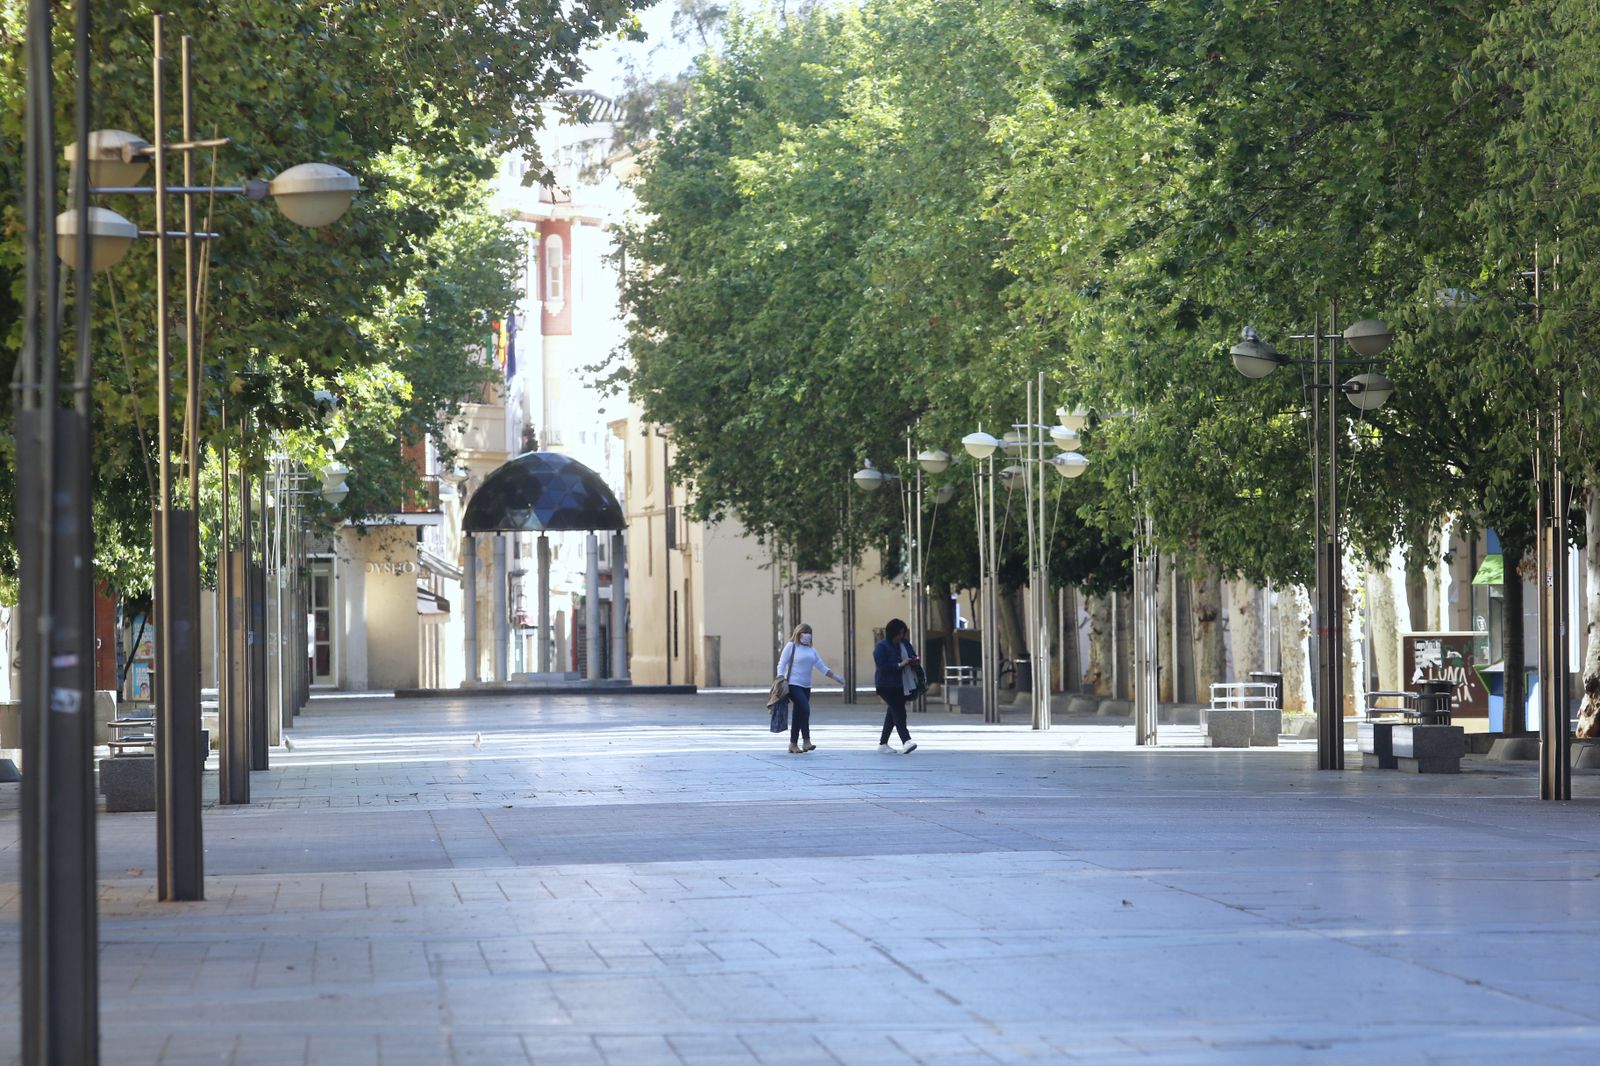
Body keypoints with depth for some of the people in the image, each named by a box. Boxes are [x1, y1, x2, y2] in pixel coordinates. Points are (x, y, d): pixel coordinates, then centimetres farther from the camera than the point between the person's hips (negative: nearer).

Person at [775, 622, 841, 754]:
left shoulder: (811, 650, 15)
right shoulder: (791, 646, -3)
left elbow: (821, 666, 18)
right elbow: (781, 664, -5)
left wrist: (834, 676, 11)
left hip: (806, 686, 7)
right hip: (793, 685, -7)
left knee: (798, 714, 8)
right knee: (805, 709, -19)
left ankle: (793, 744, 14)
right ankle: (806, 741, -16)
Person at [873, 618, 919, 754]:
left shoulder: (904, 644, 8)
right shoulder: (881, 647, -12)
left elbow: (913, 656, 19)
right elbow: (882, 666, -19)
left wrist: (915, 661, -6)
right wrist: (899, 665, -25)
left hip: (902, 685, 7)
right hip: (887, 685, -7)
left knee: (893, 713, 13)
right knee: (899, 712, -17)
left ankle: (883, 744, 23)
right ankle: (906, 742, -27)